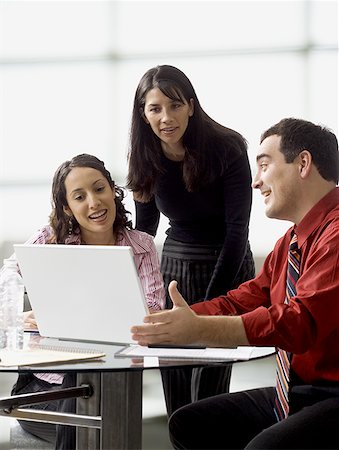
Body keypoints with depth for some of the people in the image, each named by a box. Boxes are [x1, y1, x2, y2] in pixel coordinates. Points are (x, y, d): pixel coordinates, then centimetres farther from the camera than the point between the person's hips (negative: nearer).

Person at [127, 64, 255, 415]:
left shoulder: (227, 150, -15)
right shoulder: (147, 160, -1)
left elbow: (237, 229, -16)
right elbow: (145, 227, 10)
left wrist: (212, 302, -20)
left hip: (227, 267, -4)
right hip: (174, 266, 4)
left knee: (206, 398, -10)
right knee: (175, 402, 3)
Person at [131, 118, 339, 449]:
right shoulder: (290, 243, 17)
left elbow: (303, 321, -28)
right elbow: (240, 302, 12)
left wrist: (199, 329, -30)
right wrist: (164, 323, -1)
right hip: (292, 394, 10)